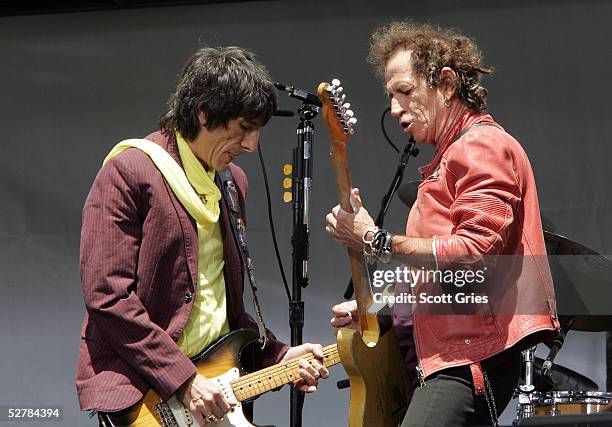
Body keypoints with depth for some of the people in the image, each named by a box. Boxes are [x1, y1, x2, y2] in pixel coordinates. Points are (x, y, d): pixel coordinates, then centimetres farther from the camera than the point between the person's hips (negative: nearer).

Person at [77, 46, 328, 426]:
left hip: (214, 390, 7)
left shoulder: (232, 182, 16)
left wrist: (275, 356, 9)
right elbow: (107, 295, -15)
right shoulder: (129, 173, -9)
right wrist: (183, 379, -17)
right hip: (139, 393, -7)